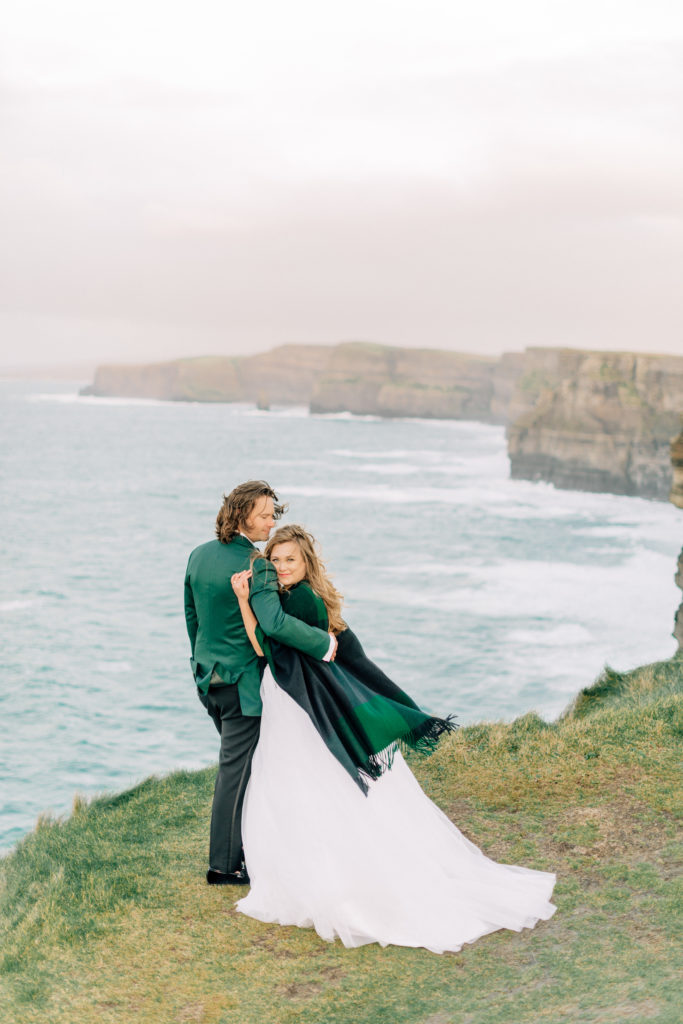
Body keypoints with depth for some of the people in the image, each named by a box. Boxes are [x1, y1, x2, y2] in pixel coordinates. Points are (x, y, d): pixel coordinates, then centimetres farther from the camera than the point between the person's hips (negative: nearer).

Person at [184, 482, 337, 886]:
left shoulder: (199, 555, 5)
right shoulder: (253, 565, -21)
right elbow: (273, 622, -35)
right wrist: (324, 642, -25)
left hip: (208, 675, 9)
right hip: (242, 682, -9)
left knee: (237, 764, 22)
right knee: (236, 770, 0)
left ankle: (243, 844, 33)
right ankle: (224, 864, 8)